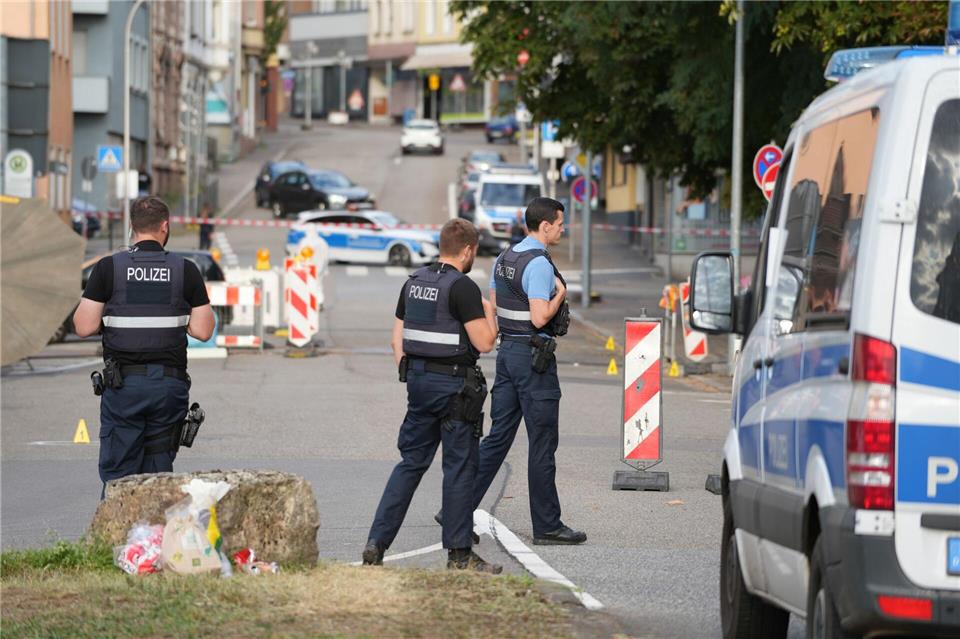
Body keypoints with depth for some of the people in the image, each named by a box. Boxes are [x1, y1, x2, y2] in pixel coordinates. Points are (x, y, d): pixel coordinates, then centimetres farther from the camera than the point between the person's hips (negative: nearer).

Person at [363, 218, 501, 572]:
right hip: (454, 384, -7)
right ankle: (459, 553, 4)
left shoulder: (414, 282, 10)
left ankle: (377, 541, 4)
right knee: (460, 466, 1)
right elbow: (484, 343, -16)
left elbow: (397, 339, 13)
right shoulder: (463, 287, -14)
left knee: (411, 462, 12)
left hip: (418, 379, 7)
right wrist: (489, 312, 2)